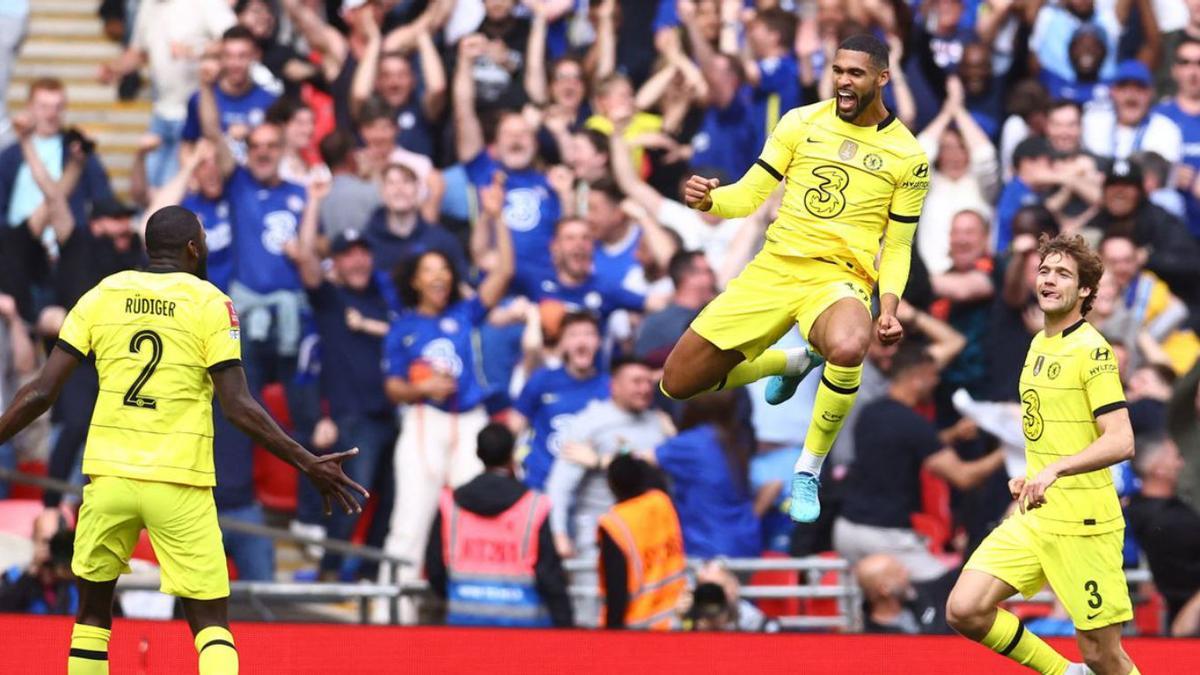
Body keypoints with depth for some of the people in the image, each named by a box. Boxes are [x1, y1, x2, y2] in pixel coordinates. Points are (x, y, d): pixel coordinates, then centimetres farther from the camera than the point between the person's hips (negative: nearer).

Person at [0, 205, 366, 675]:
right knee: (210, 621, 2)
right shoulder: (212, 305, -1)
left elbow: (41, 392, 2)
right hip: (180, 479, -2)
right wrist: (308, 464, -4)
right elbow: (239, 408, -8)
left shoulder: (102, 297, 6)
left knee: (93, 612, 17)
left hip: (108, 473, 2)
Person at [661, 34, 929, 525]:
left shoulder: (908, 157, 1)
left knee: (847, 346, -42)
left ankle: (808, 471, -17)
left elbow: (898, 246, 6)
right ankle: (792, 362, 31)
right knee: (678, 384, 3)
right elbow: (750, 196, 6)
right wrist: (709, 200, -16)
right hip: (774, 269, 3)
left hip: (839, 278, -3)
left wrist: (889, 307, -10)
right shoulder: (802, 122, 5)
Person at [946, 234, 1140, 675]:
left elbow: (1121, 442, -22)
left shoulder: (1091, 350, -12)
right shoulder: (1039, 345, 13)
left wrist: (1055, 470, -33)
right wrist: (1030, 479, 13)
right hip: (1033, 518, 8)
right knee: (964, 611, -6)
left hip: (1083, 523, -7)